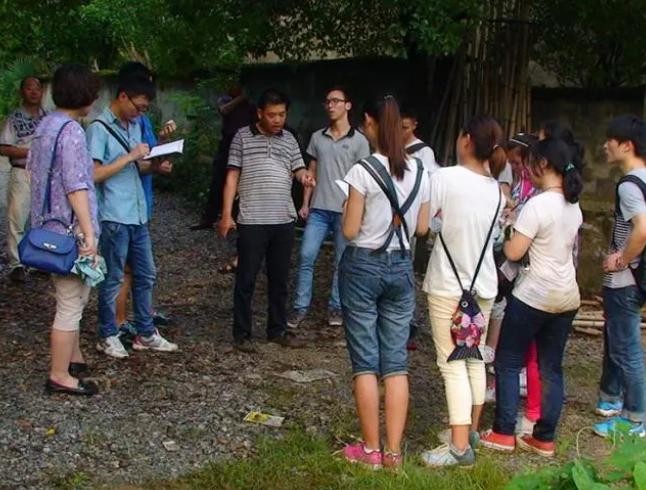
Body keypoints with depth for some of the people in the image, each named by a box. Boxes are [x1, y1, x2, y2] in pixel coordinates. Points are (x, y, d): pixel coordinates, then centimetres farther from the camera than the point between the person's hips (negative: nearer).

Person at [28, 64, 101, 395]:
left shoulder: (45, 125, 10)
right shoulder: (71, 131, -18)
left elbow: (32, 170, 18)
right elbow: (76, 187, -22)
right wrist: (88, 232, -21)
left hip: (49, 224, 10)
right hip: (69, 228, -10)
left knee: (74, 296, 23)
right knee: (71, 303, -2)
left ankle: (72, 356, 36)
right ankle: (59, 375, 6)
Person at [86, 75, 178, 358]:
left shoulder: (134, 125, 12)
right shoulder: (99, 128, -12)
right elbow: (94, 174, -18)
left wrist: (155, 167, 0)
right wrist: (130, 156, -20)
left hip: (138, 214, 8)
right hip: (114, 217, -8)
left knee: (145, 275, 14)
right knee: (113, 279, 3)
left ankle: (145, 334, 25)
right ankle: (108, 336, 17)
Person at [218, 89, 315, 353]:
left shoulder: (289, 139, 11)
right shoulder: (243, 136, -1)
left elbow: (298, 169, 9)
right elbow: (233, 175, -1)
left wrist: (305, 176, -17)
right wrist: (226, 214, -6)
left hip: (284, 220, 4)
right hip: (251, 221, -4)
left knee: (279, 278, 13)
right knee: (246, 279, 2)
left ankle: (278, 329, 24)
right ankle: (242, 334, 11)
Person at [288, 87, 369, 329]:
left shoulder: (359, 141, -2)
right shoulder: (317, 137, 9)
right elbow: (311, 172, 13)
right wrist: (305, 203, 7)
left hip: (345, 211, -3)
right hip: (318, 209, 3)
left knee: (342, 262, 6)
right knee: (306, 257, -3)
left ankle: (336, 307, 17)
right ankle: (300, 307, 5)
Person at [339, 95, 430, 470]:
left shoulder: (363, 171, -13)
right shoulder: (420, 171, 2)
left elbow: (350, 231, -11)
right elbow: (423, 228, 9)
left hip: (363, 266, -4)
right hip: (401, 267, 5)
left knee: (366, 361, 4)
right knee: (396, 361, 8)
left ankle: (371, 450, 11)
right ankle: (393, 452, 12)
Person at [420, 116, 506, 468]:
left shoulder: (445, 178, -15)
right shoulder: (497, 189, 5)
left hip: (448, 284, -6)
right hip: (483, 284, 6)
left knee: (453, 364, -3)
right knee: (475, 359, 18)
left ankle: (460, 446, -3)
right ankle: (471, 429, 32)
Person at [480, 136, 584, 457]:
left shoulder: (538, 205, -17)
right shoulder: (574, 206, 8)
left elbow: (514, 252, -17)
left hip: (534, 296, -7)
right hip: (567, 297, 7)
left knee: (507, 362, 6)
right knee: (551, 368, 12)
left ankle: (503, 433, 9)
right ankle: (545, 439, 16)